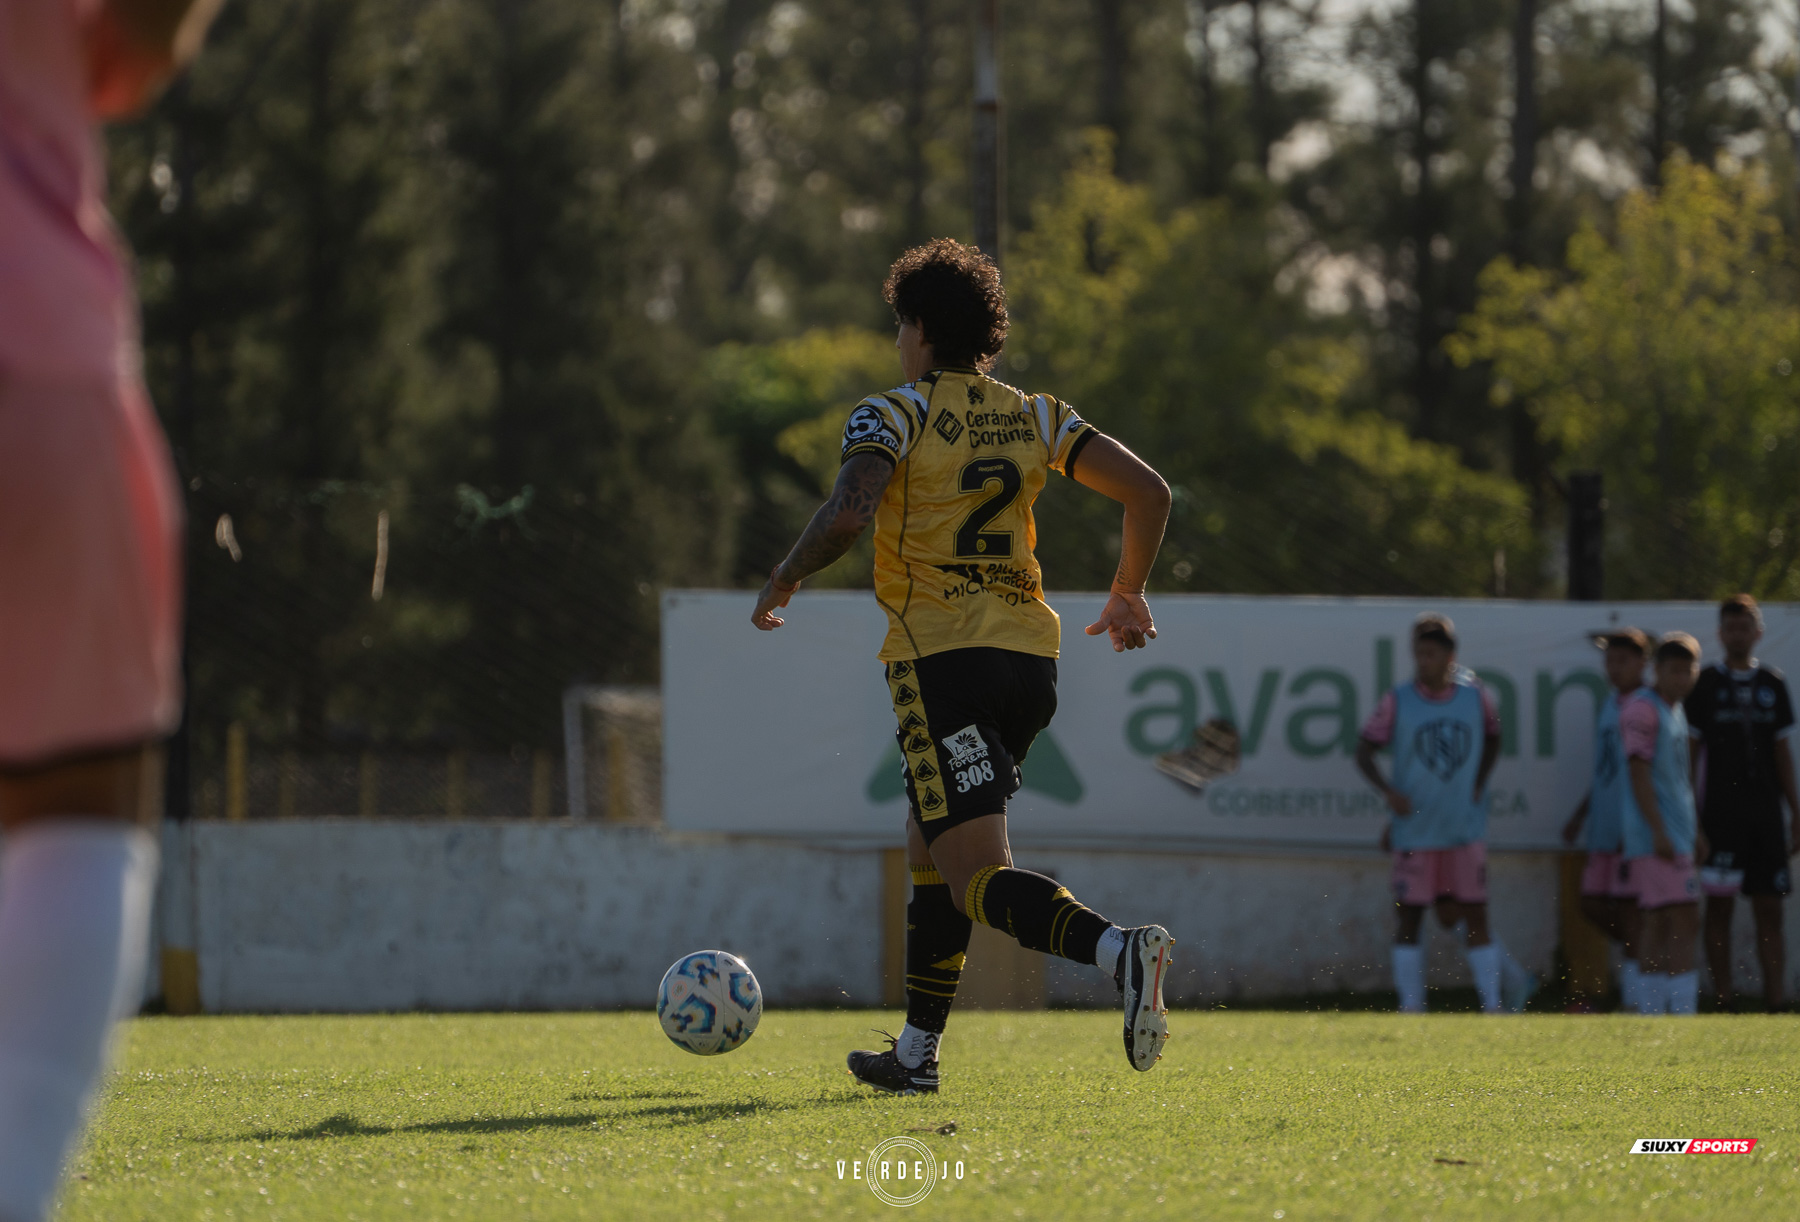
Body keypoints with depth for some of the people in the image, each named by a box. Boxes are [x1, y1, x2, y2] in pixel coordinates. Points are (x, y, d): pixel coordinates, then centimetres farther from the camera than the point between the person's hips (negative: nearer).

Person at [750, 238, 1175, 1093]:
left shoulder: (893, 416, -3)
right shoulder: (1034, 419, 12)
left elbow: (847, 515, -20)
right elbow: (1147, 492, 7)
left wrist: (783, 582, -3)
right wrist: (1128, 596, 21)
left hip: (942, 660, -7)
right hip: (1029, 659, 7)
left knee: (979, 878, -12)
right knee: (931, 850, 22)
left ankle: (1119, 950, -39)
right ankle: (916, 1052, 23)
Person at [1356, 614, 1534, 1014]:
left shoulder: (1475, 697, 0)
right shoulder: (1397, 702, -5)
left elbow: (1492, 739, 19)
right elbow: (1364, 752, -2)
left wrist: (1479, 785, 4)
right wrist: (1387, 791, -19)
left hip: (1466, 827, 1)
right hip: (1415, 829, -1)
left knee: (1473, 915, 1)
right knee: (1409, 916, 1)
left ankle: (1493, 1004, 8)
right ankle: (1410, 1008, 8)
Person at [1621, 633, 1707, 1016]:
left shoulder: (1676, 711, 19)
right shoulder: (1643, 709, -10)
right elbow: (1638, 772, -16)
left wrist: (1694, 830, 28)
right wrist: (1659, 832, -21)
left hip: (1676, 838, 10)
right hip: (1655, 838, -10)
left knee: (1659, 927, 8)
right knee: (1685, 922, -14)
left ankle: (1650, 1015, 10)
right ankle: (1682, 1014, -18)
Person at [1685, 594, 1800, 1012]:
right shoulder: (1706, 684, 2)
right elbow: (1690, 750, 1)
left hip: (1765, 809, 3)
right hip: (1720, 812, -3)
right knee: (1720, 906, -3)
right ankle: (1724, 1002, 0)